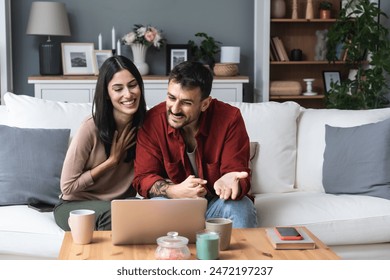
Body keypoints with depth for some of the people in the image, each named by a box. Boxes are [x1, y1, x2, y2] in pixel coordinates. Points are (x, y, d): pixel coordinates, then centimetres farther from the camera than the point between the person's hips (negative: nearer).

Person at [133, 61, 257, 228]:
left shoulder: (230, 119, -17)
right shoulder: (152, 121, -15)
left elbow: (239, 174, -15)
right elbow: (143, 178, -11)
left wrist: (228, 182, -41)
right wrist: (176, 191, -32)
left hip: (216, 203, 0)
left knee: (241, 207, -29)